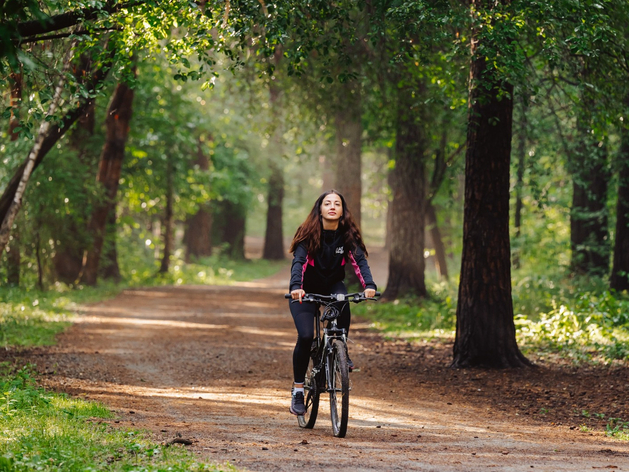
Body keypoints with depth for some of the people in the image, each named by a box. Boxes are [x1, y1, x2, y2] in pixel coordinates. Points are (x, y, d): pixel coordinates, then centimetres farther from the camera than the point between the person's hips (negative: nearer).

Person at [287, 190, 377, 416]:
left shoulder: (347, 235, -12)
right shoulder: (309, 234, -19)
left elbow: (359, 260, -24)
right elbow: (298, 261, -32)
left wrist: (369, 285, -43)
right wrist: (296, 287, -51)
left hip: (332, 286, 2)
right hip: (306, 290, -2)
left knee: (342, 302, -33)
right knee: (305, 336, -19)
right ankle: (298, 390, -6)